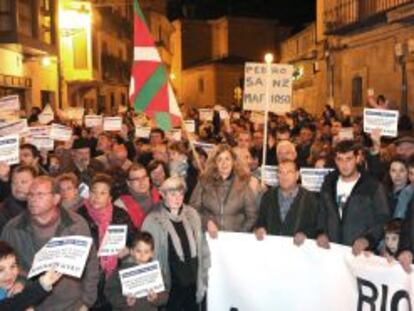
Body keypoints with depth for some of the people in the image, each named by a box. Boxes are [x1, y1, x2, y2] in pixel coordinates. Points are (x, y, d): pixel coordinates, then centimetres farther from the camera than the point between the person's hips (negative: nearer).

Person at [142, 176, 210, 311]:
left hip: (193, 281, 4)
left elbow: (202, 246, 9)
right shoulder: (152, 220, -13)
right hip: (170, 284, -4)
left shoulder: (192, 214, 1)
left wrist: (204, 274, 8)